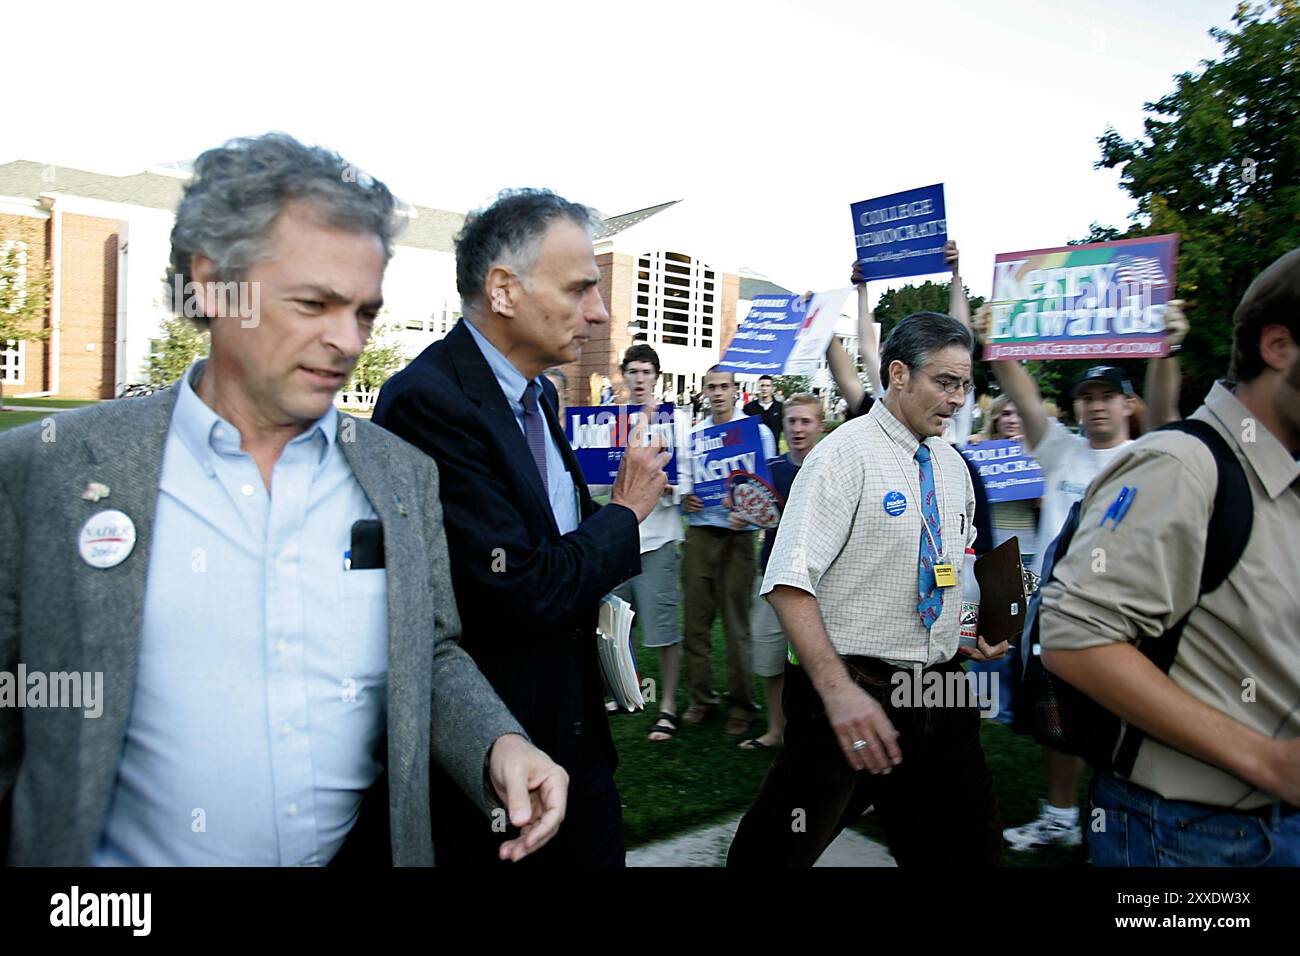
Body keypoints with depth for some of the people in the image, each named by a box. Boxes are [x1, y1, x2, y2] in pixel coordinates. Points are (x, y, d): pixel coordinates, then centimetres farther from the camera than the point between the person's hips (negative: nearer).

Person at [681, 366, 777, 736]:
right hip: (699, 532, 4)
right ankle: (700, 697, 20)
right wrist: (684, 500, -4)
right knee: (696, 620, 7)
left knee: (736, 625, 2)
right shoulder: (693, 434, 12)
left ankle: (740, 704, 15)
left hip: (737, 536, -4)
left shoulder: (757, 431, 0)